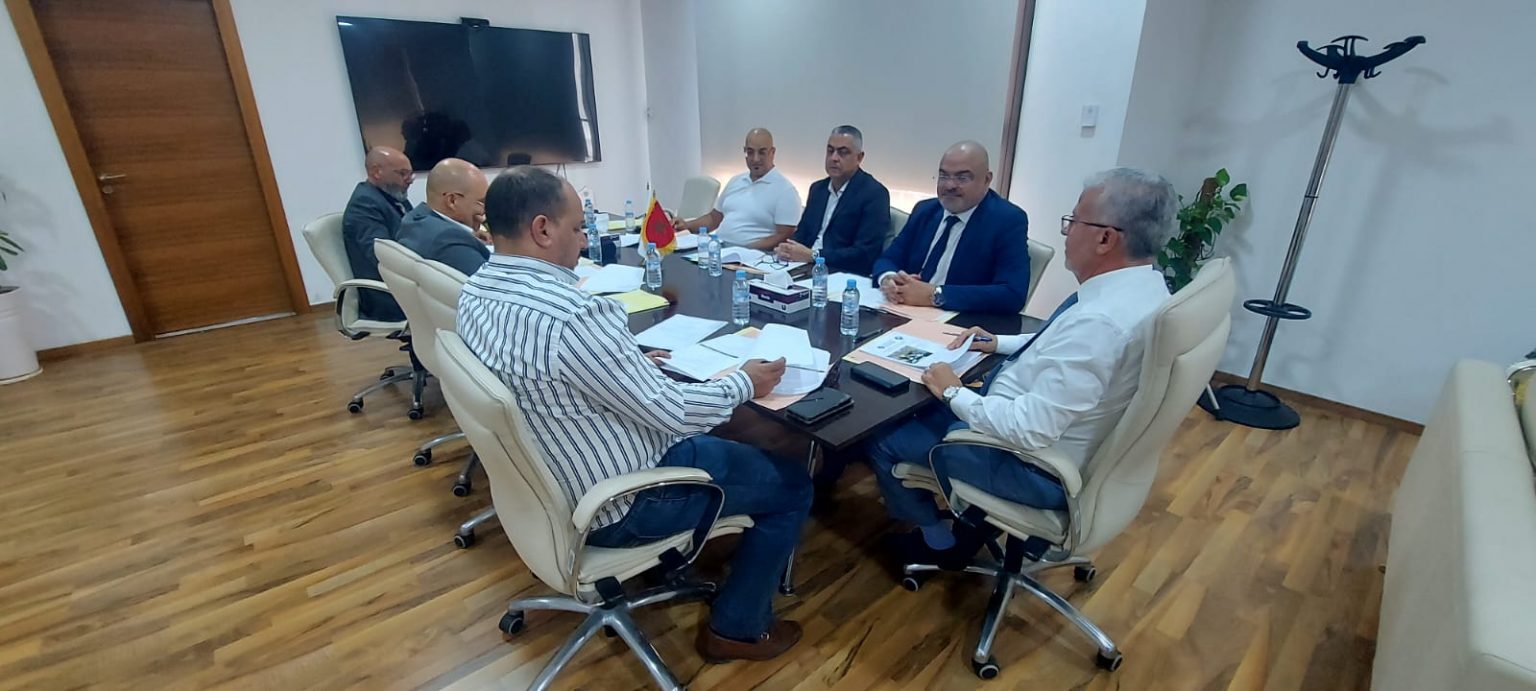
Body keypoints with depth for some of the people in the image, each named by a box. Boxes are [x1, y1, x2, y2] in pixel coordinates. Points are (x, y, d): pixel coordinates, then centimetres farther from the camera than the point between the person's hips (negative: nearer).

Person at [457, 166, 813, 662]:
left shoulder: (474, 292, -3)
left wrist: (629, 362, 12)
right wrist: (744, 383, -8)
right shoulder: (574, 315, -34)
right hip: (614, 507, -9)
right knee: (791, 485, 5)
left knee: (709, 436, 30)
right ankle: (736, 629, 21)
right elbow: (674, 413, -25)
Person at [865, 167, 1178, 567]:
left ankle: (939, 539, 24)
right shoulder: (1142, 287, -2)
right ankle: (976, 518, 24)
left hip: (1036, 464, -9)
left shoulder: (1101, 320, -34)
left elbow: (1029, 430, -33)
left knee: (884, 439, 2)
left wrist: (953, 394, -19)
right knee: (923, 408, 22)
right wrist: (1000, 343, 7)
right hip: (1053, 438, 10)